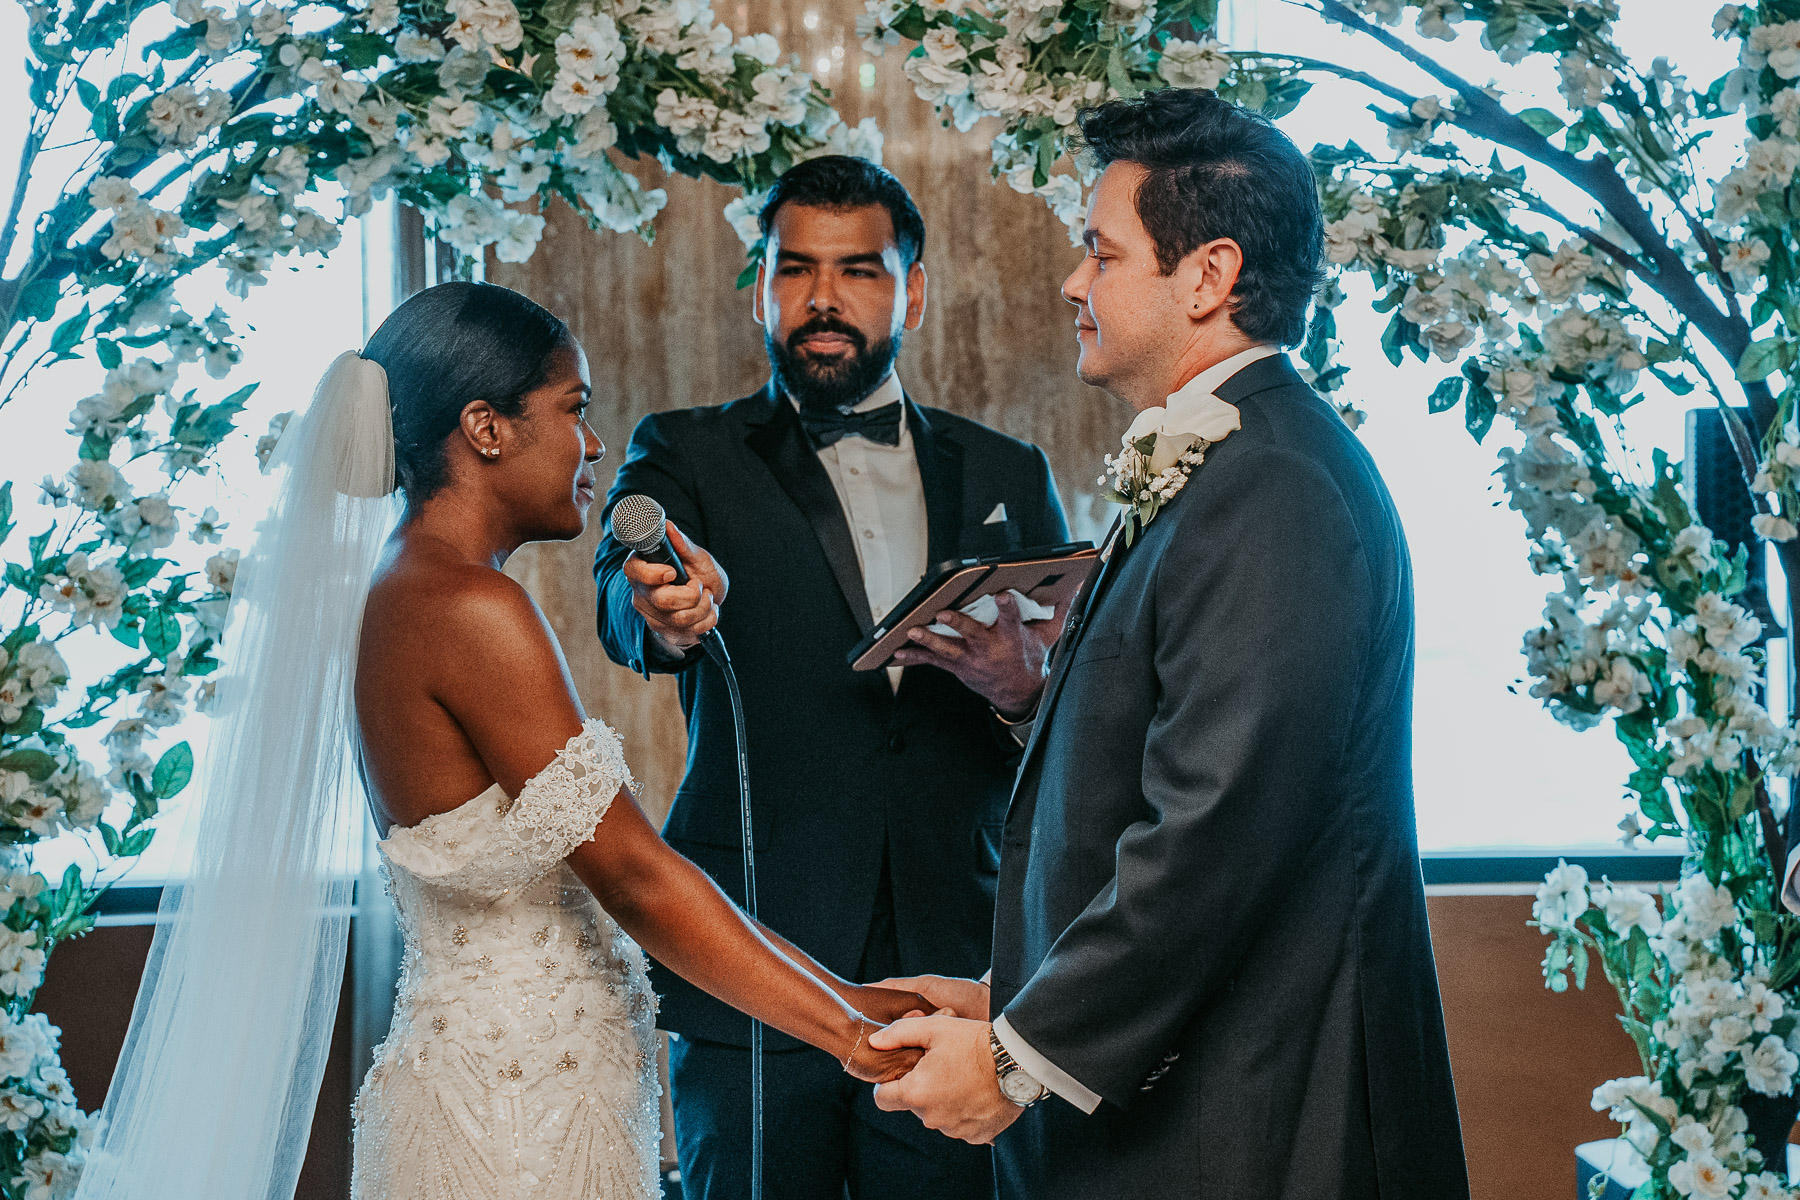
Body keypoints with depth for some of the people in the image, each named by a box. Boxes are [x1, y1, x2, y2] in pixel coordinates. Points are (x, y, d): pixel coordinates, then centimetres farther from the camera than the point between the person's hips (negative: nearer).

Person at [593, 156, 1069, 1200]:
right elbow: (622, 601, -14)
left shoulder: (1010, 477, 13)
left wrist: (1024, 686, -13)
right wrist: (666, 609, -38)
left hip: (957, 972, 2)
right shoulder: (688, 456, 7)